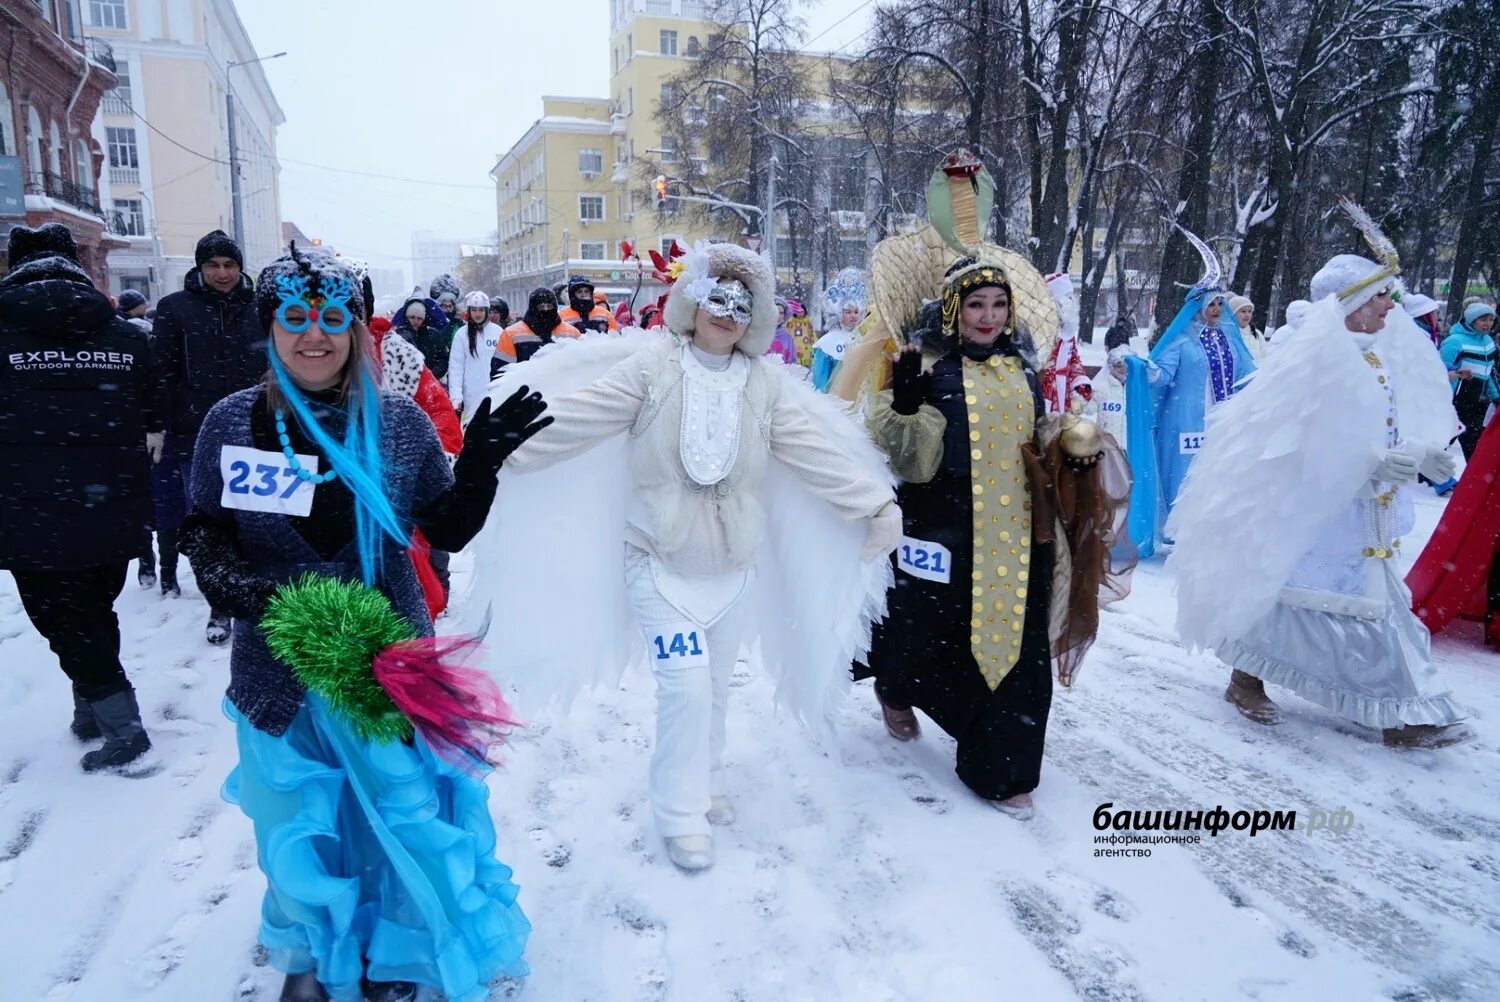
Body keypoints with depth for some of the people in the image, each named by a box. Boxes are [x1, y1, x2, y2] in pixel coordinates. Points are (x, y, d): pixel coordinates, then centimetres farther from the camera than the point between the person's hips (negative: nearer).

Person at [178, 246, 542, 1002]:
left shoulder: (399, 422, -7)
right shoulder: (232, 423, -5)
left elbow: (448, 531, -3)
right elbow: (202, 536, 0)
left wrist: (481, 465, -19)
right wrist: (248, 593, -19)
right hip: (279, 668, 1)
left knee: (402, 813, 12)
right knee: (297, 824, 17)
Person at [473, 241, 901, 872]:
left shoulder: (766, 384, 0)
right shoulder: (652, 365, -9)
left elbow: (822, 454, -2)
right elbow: (576, 413, -14)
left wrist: (877, 505, -8)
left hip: (734, 565, 4)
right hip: (661, 560, -3)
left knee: (715, 684, 16)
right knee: (687, 683, -10)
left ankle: (705, 785, 39)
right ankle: (682, 814, 10)